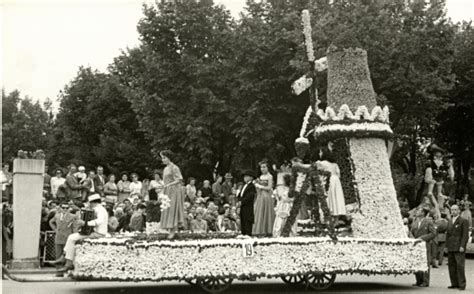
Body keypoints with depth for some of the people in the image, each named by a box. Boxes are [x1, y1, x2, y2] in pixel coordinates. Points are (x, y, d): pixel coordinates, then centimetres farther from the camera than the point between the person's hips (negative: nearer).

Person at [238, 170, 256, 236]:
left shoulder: (252, 186, -9)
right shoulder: (244, 186, 19)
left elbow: (249, 196, -18)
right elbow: (240, 195, 20)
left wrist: (242, 202, -18)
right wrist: (239, 200, 1)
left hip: (248, 208, -9)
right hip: (242, 208, 9)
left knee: (247, 222, -8)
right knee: (242, 222, 11)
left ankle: (248, 235, -7)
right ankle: (243, 234, 16)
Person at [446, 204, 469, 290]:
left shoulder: (463, 221, -2)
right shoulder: (449, 221, 18)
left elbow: (465, 235, -8)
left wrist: (462, 246, -15)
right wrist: (447, 245, 13)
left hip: (459, 248, -6)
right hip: (450, 248, 7)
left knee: (460, 266, -9)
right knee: (451, 266, 5)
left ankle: (462, 284, -4)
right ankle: (454, 283, 11)